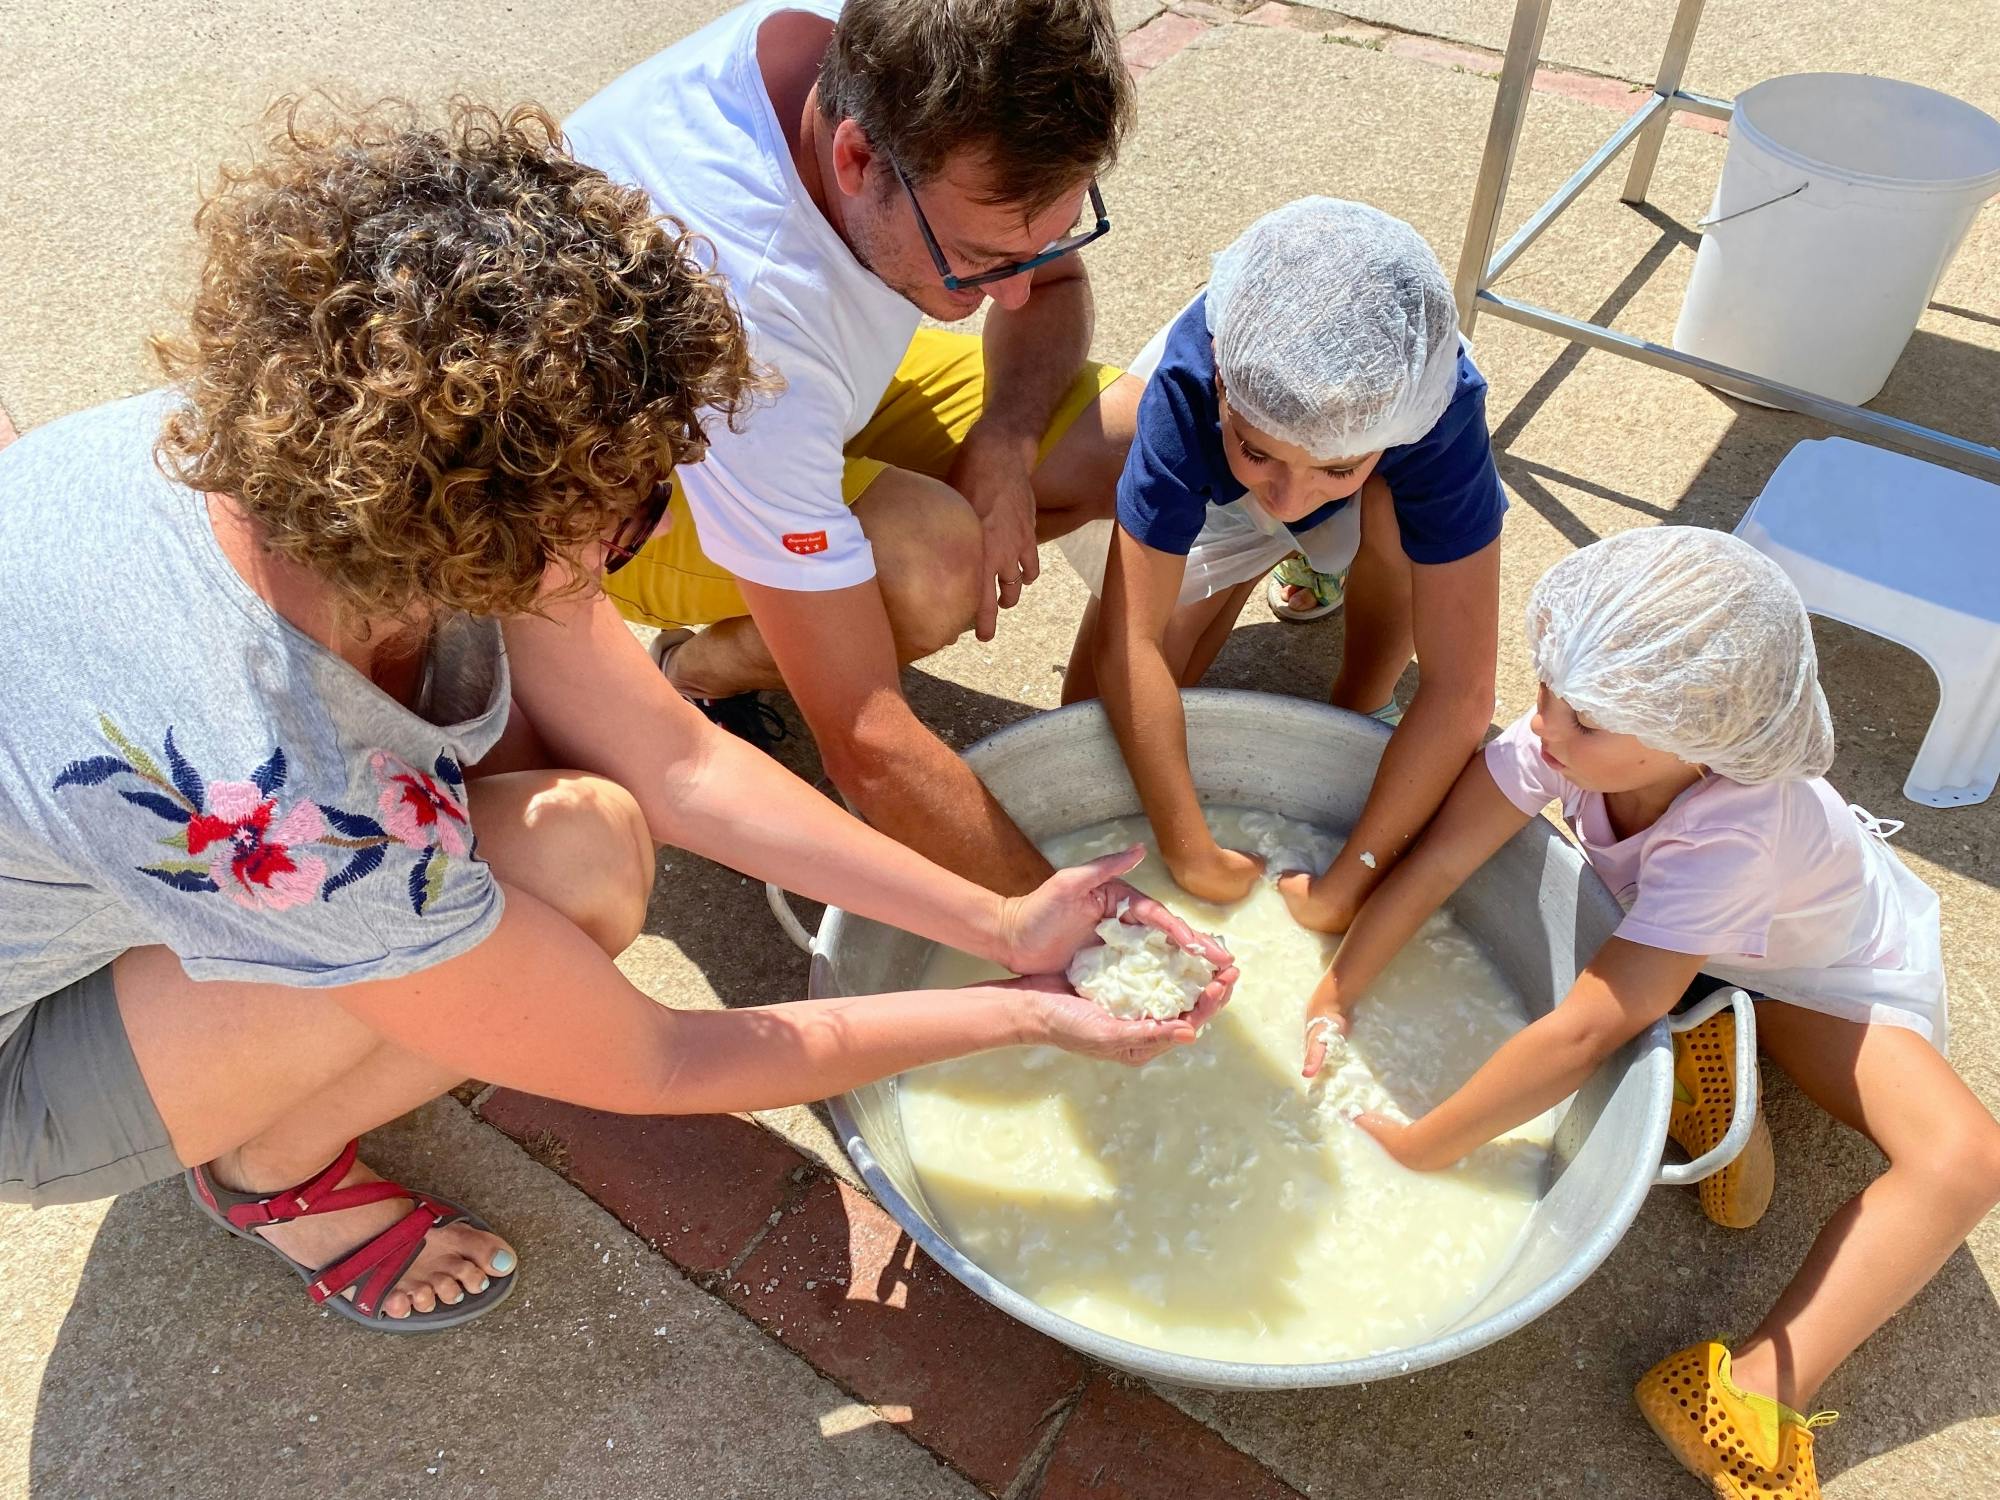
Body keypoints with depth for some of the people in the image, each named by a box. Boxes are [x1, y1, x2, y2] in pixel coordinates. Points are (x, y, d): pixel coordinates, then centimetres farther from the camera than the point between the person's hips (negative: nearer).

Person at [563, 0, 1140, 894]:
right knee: (931, 565, -37)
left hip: (809, 393, 7)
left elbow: (1054, 290, -2)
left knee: (1138, 444, -10)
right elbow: (866, 749, -40)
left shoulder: (920, 79, -24)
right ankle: (696, 672, -4)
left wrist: (1006, 441, -22)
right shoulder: (750, 303, -43)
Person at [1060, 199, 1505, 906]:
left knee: (1397, 518, -36)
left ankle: (1361, 708, -8)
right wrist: (1192, 853, -34)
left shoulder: (1443, 411, -41)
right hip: (1215, 502, 0)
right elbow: (1127, 643, -38)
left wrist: (1346, 881, -37)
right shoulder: (1188, 389, -42)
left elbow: (1460, 692, -38)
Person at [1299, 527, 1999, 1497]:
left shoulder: (1731, 838, -45)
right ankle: (1702, 1066, -4)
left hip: (1833, 967, -5)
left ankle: (1766, 1388, -23)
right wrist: (1333, 997, -32)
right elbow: (1436, 861, -27)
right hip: (1693, 947, 5)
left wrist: (1421, 1149, -39)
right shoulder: (1582, 728, -33)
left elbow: (1585, 1031, -45)